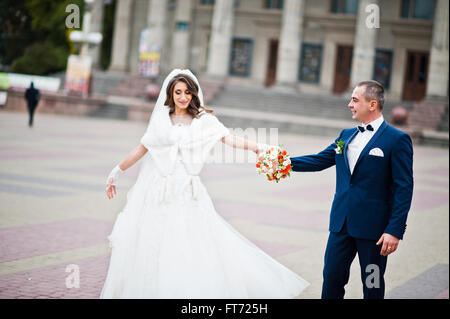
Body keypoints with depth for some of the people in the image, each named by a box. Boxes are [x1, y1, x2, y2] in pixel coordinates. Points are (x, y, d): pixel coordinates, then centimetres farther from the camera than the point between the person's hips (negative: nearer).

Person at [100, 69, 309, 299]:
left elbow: (229, 139, -8)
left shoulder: (203, 120, 3)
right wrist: (117, 173, 18)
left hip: (188, 192, -1)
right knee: (152, 245, 2)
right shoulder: (160, 118, 7)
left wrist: (257, 147, -24)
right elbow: (142, 149, 14)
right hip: (158, 191, 1)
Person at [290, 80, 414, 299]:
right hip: (341, 223, 6)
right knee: (332, 278, 8)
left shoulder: (397, 140, -9)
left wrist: (395, 231, -17)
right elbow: (319, 160, 18)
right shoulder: (346, 135, 12)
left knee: (373, 287, 7)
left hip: (373, 227, -6)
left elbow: (404, 188, -12)